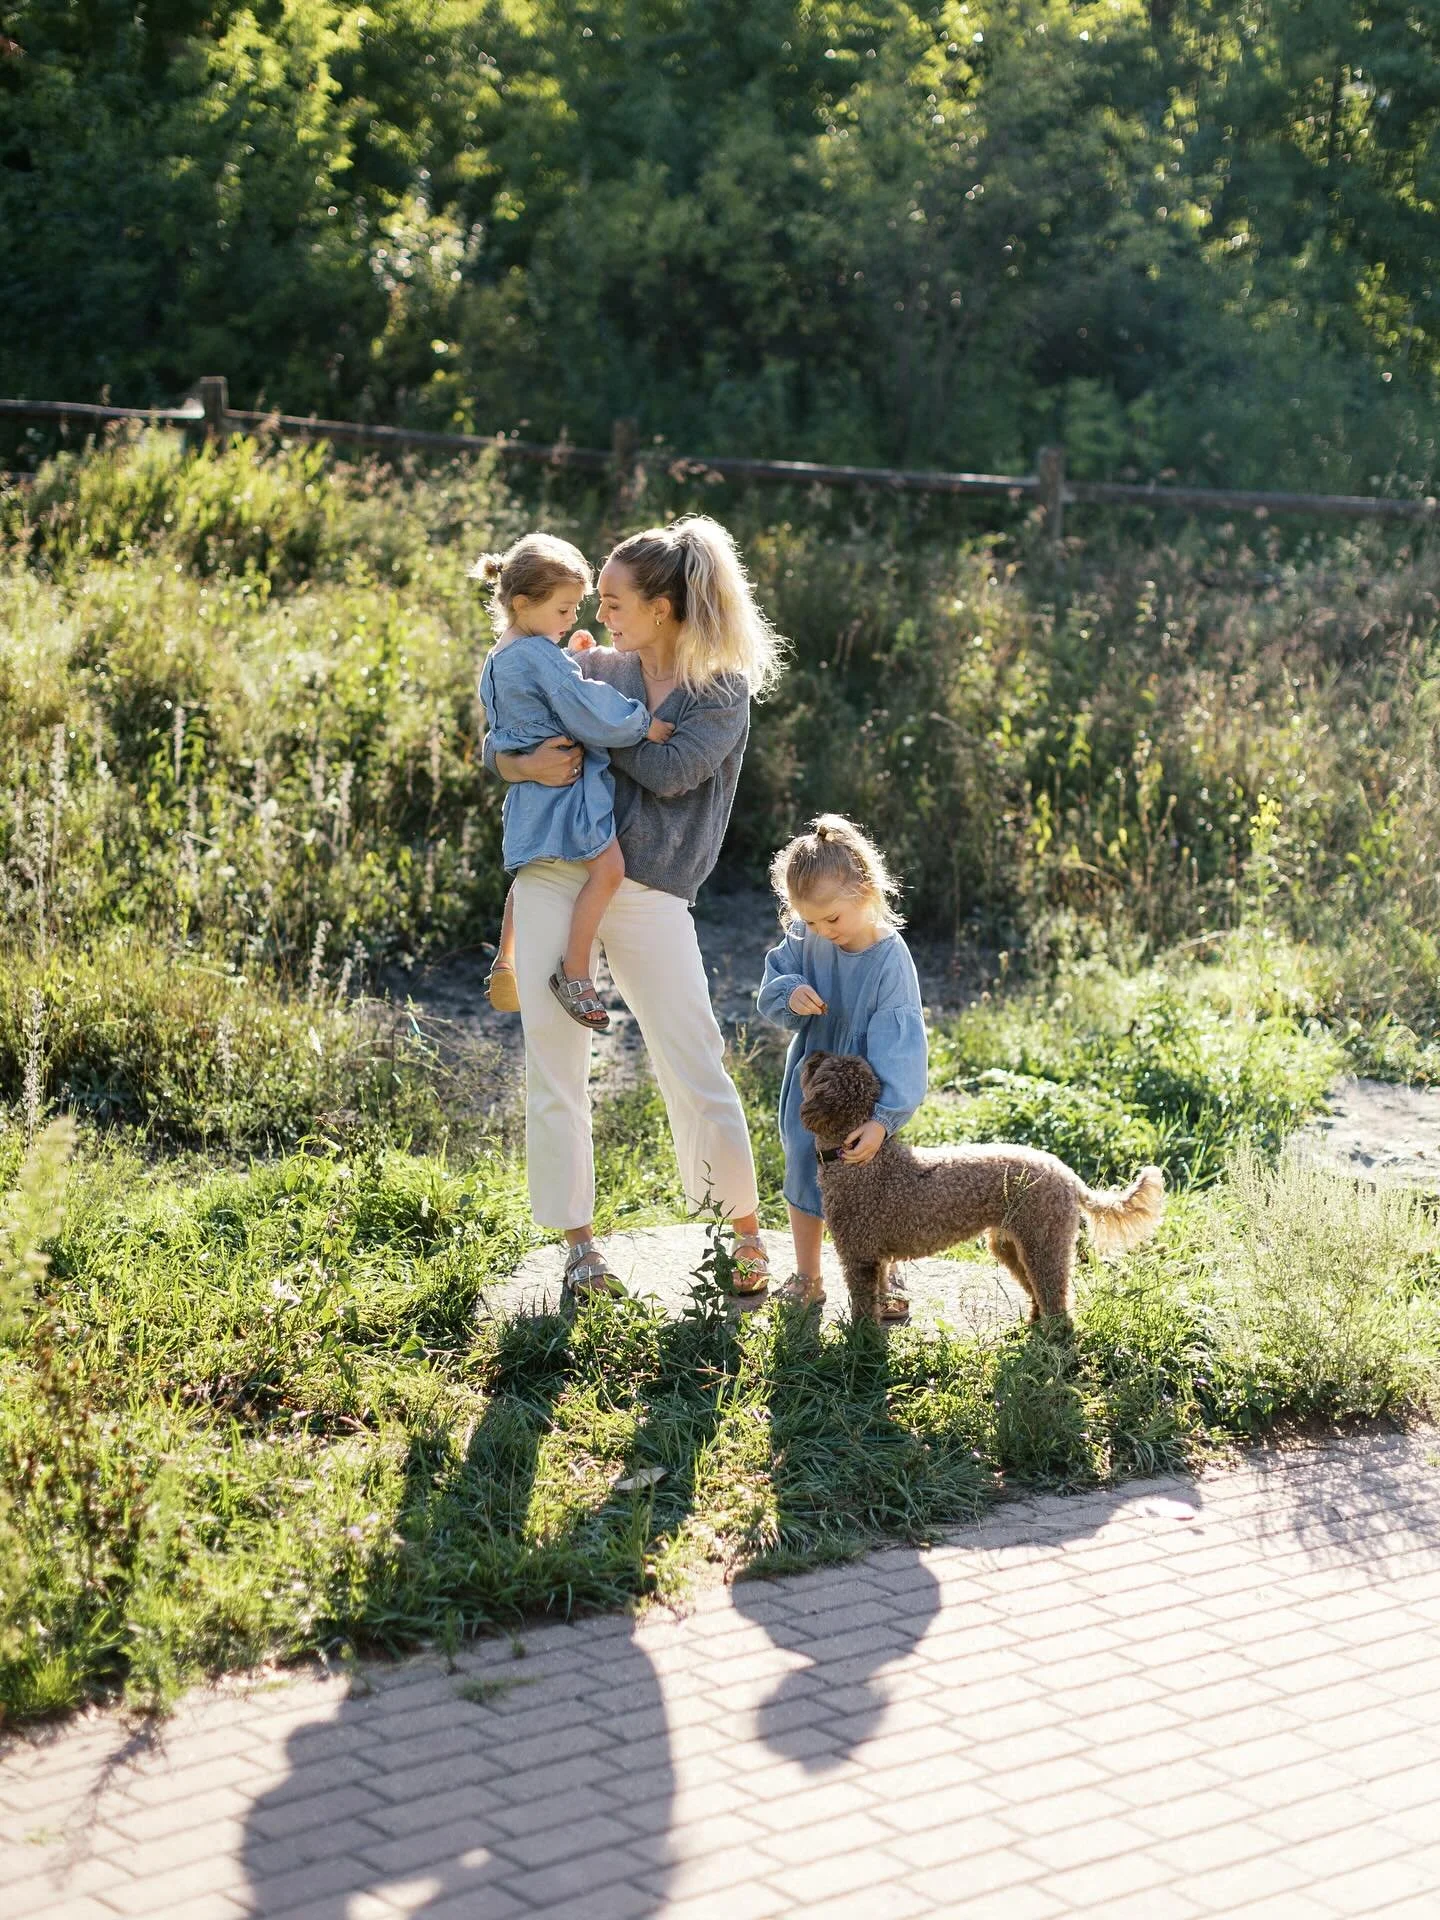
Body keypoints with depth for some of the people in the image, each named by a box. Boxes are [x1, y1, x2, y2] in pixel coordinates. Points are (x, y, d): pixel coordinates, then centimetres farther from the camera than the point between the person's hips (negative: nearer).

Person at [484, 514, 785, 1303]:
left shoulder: (725, 691, 2)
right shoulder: (594, 668, 11)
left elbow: (672, 771, -15)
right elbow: (497, 740, 10)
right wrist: (523, 762, -13)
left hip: (648, 892, -3)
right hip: (555, 875, 3)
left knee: (695, 1061, -2)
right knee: (552, 1062, 3)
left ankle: (747, 1234, 14)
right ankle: (579, 1242, 15)